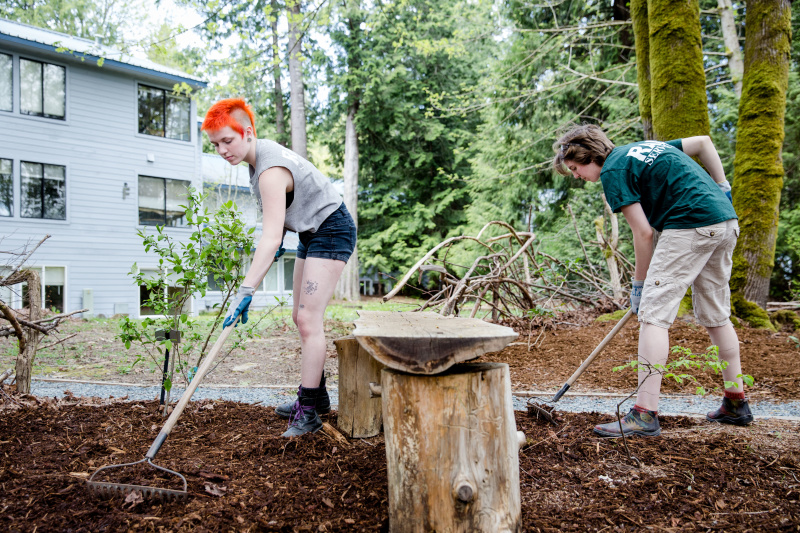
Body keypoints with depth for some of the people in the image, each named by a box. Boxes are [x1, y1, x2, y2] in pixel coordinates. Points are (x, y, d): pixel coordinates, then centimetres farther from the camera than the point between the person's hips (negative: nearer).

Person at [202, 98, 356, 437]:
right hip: (311, 233, 11)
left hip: (331, 231, -10)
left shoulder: (270, 170, -29)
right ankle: (316, 396, 22)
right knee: (301, 317, 12)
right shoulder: (261, 152, 1)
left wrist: (245, 291, -41)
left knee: (308, 318, -17)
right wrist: (278, 242, 10)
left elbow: (269, 238, -37)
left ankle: (308, 412, -14)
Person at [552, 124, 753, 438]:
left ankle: (645, 415, -13)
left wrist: (639, 282, 2)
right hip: (727, 222, 10)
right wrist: (721, 187, 23)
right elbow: (703, 142, 25)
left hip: (691, 225, -10)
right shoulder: (645, 147, 21)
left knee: (653, 314, -10)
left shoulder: (612, 171, -4)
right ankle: (736, 403, 29)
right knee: (715, 315, 19)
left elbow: (644, 232, -8)